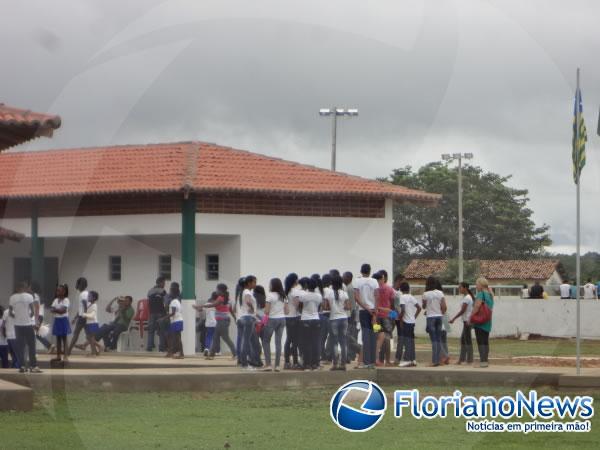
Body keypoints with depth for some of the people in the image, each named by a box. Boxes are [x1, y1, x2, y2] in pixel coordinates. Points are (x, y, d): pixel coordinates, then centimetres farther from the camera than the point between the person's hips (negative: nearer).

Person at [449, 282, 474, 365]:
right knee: (463, 339, 12)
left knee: (468, 340, -6)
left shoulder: (467, 298, -15)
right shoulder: (468, 297, 15)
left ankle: (469, 360, -3)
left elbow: (462, 311, -18)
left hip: (467, 321, -10)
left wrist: (453, 319, -15)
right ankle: (462, 359, 15)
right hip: (467, 321, 10)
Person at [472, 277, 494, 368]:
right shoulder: (490, 295, 15)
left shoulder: (481, 294, -13)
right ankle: (485, 360, 13)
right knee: (485, 341, 11)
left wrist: (471, 317, -18)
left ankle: (483, 361, -13)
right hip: (488, 322, 9)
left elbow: (477, 306, -23)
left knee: (480, 341, -8)